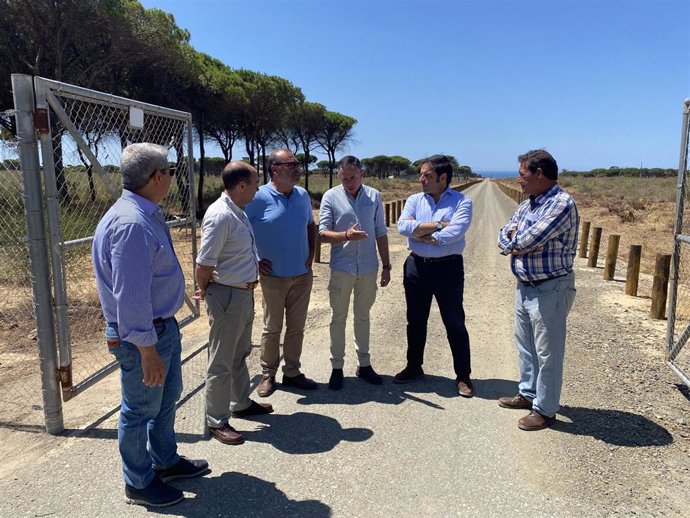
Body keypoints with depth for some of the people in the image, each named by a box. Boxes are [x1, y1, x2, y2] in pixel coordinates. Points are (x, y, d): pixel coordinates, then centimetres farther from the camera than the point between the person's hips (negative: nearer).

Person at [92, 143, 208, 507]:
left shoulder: (147, 215, 5)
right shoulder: (131, 223, -27)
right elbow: (130, 296, -29)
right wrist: (147, 350, -24)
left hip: (163, 326, 10)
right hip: (143, 336, -10)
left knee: (167, 398, 24)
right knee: (141, 411, 10)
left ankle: (165, 460, 44)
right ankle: (139, 484, 31)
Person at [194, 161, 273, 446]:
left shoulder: (239, 212, 7)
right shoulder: (220, 216, -23)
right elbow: (204, 263, -21)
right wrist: (205, 291, -6)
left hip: (245, 293, 10)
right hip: (227, 296, -9)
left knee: (240, 355, 23)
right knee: (221, 362, 4)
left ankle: (241, 403, 41)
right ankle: (217, 422, 19)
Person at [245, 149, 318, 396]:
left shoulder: (303, 195, 5)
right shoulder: (259, 198, -12)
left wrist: (311, 253, 9)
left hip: (303, 275, 5)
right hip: (274, 276, -4)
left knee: (296, 327, 12)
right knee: (272, 328, 7)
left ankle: (292, 372, 26)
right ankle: (268, 375, 23)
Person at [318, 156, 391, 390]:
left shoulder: (374, 196, 3)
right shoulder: (331, 197, -5)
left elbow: (381, 233, 7)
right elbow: (323, 233, -8)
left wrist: (386, 266, 6)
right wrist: (346, 235, -27)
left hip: (368, 267, 2)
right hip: (342, 268, -2)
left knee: (363, 317, 15)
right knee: (338, 318, 8)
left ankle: (364, 364, 27)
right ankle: (337, 367, 19)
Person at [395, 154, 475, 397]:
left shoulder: (461, 201, -5)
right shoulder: (415, 200, 6)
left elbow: (455, 232, -21)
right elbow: (403, 225, -12)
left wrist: (422, 234, -11)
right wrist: (438, 225, -16)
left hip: (448, 268, -4)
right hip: (417, 266, 4)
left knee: (455, 323, 5)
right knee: (415, 320, 16)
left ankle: (463, 376, 19)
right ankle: (414, 366, 33)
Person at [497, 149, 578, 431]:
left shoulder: (562, 204, -19)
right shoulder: (527, 204, 9)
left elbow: (529, 239, -27)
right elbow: (504, 237, 8)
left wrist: (515, 240, -5)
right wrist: (517, 246, -13)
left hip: (550, 290, -9)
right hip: (524, 286, 9)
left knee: (547, 352, 3)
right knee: (525, 345, 21)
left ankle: (545, 410, 17)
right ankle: (528, 393, 38)